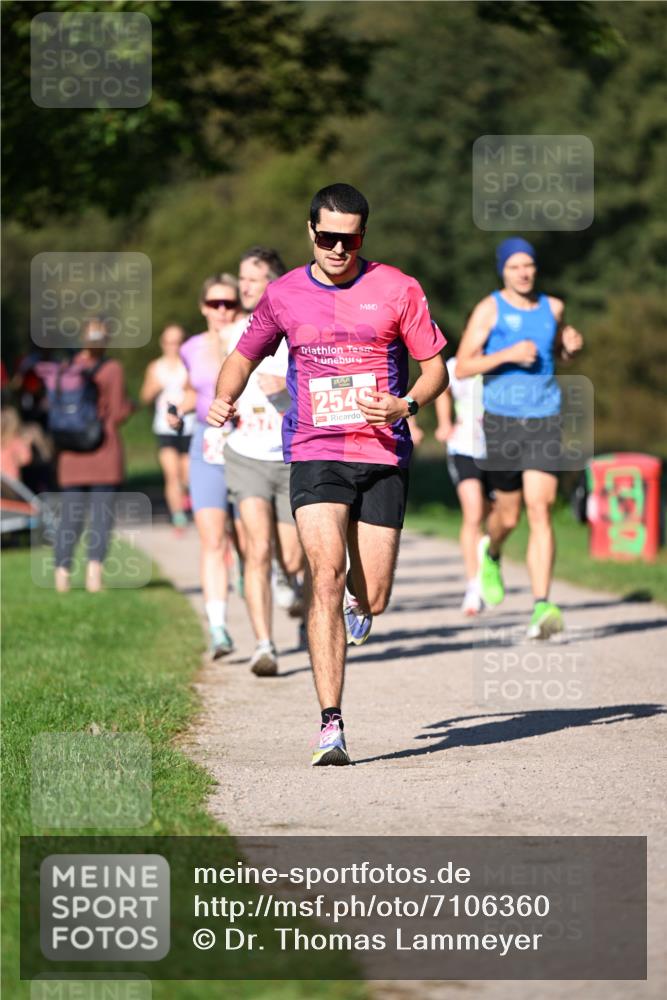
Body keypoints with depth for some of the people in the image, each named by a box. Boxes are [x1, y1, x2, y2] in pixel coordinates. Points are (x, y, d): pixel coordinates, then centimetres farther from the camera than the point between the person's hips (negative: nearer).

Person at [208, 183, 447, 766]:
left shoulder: (397, 290, 2)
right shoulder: (285, 294, 7)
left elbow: (436, 368, 6)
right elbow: (246, 355, 21)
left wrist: (405, 405, -14)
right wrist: (224, 399, 0)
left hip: (383, 455, 0)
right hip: (315, 455, 0)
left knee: (371, 600, 0)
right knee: (325, 576, -19)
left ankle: (358, 600, 42)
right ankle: (331, 724, -20)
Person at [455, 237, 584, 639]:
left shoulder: (553, 307, 9)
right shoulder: (489, 309, -2)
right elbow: (462, 367, -7)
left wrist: (573, 346, 5)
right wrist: (508, 354, -19)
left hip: (546, 421, 1)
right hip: (503, 421, -1)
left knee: (540, 511, -13)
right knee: (509, 514, 11)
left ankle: (542, 607, -19)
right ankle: (492, 553, 48)